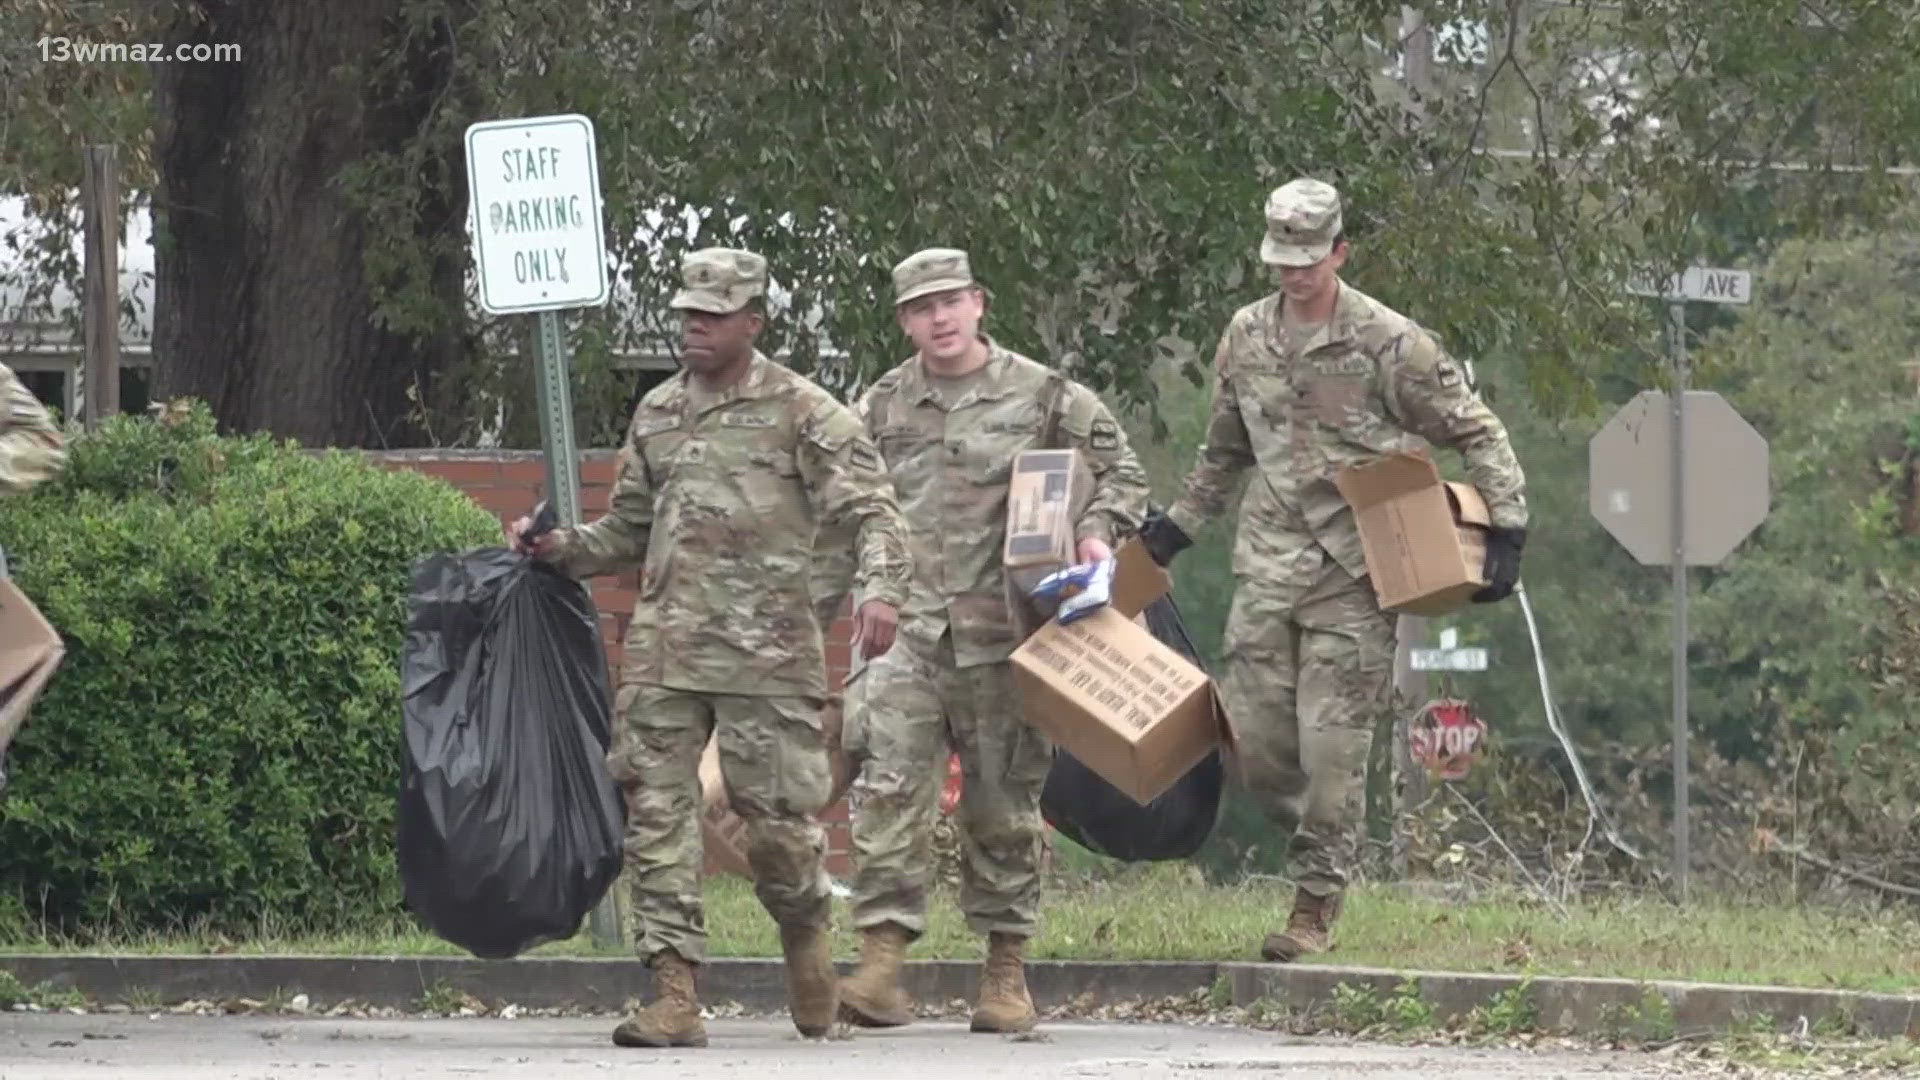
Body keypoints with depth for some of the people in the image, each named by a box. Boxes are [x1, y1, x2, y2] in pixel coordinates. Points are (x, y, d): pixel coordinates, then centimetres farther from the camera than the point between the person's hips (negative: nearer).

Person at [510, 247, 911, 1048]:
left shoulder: (801, 412, 1)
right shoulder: (656, 415, 17)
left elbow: (872, 509, -5)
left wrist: (880, 589, -22)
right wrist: (561, 549, 9)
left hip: (767, 650, -4)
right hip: (663, 648, 4)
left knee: (777, 815, -2)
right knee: (656, 814, -5)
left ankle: (804, 931, 29)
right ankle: (674, 995, -5)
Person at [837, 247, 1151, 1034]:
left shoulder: (1042, 398, 4)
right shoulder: (881, 408, 10)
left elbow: (1120, 470, 11)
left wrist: (1099, 532, -7)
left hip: (1004, 635, -1)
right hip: (907, 633, 1)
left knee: (1003, 805, 5)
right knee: (886, 791, -13)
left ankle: (1007, 973, 15)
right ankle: (882, 965, -16)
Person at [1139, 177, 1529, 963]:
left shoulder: (1388, 344, -5)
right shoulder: (1246, 337, 11)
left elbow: (1476, 434, 1)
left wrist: (1506, 529, -7)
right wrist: (1179, 524, 27)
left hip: (1352, 578, -5)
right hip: (1267, 567, 5)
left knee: (1332, 743, -7)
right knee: (1251, 735, -3)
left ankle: (1316, 904, 2)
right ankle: (1308, 833, 22)